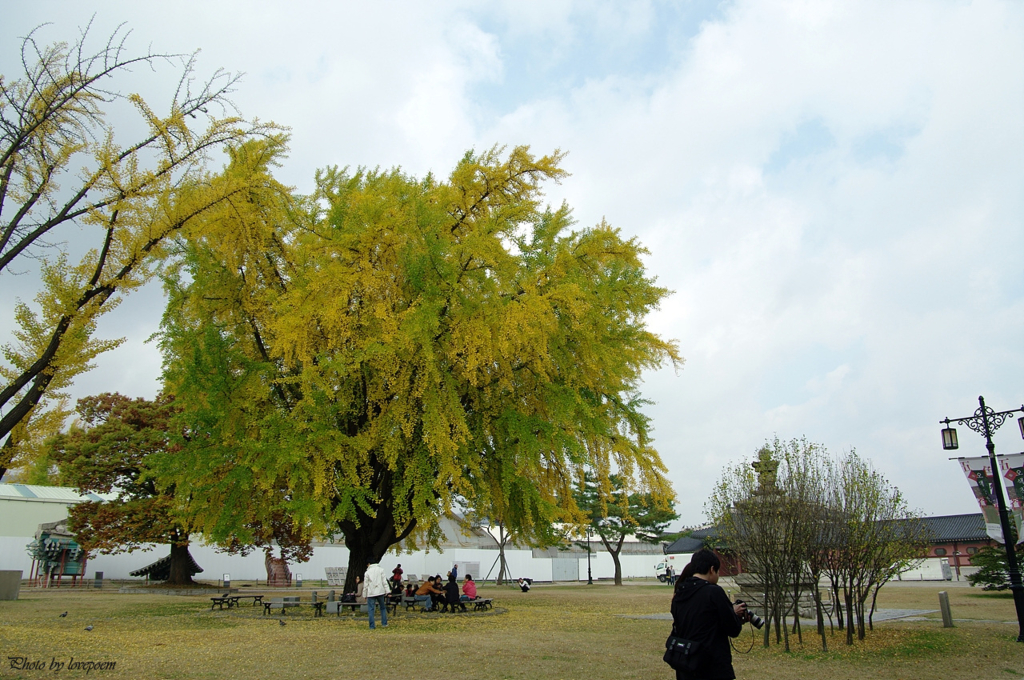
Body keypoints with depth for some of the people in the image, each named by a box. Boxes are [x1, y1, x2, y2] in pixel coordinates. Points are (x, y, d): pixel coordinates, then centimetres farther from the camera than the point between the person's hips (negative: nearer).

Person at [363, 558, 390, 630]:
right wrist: (386, 591, 1)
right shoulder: (381, 570, 5)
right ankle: (384, 623, 10)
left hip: (371, 593, -1)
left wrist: (364, 595, 10)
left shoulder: (367, 572, 2)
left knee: (371, 609, 2)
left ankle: (372, 626, -2)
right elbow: (384, 581, 0)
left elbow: (365, 585, 3)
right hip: (380, 592, 1)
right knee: (383, 608, 14)